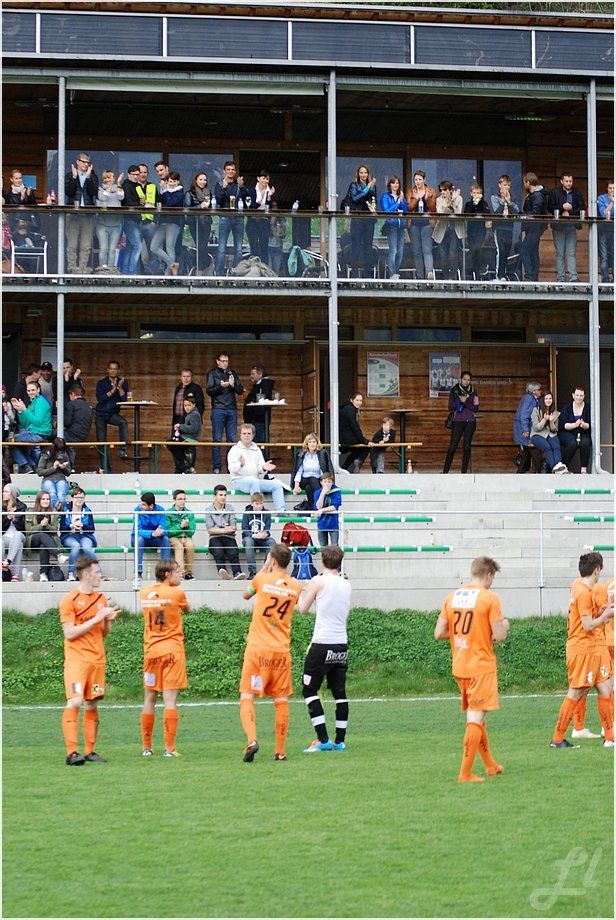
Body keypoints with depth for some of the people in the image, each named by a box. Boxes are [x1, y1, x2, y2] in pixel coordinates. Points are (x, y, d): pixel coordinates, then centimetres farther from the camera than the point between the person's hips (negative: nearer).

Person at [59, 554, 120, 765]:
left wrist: (108, 620, 0)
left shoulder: (101, 599, 15)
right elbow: (69, 633, -12)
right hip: (76, 659, -6)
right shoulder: (69, 600, -6)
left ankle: (89, 751, 13)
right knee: (75, 702, -16)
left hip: (97, 659, 6)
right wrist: (96, 619, -13)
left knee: (92, 704, 7)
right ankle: (72, 752, -18)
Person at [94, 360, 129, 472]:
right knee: (101, 442, 0)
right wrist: (112, 390, -22)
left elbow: (124, 400, -8)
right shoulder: (101, 383, 1)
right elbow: (99, 399, -13)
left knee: (123, 422, -34)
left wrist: (120, 387, -20)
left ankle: (123, 450, -36)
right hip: (101, 414, 0)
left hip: (113, 414, 0)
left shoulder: (123, 382, 2)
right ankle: (105, 469, 8)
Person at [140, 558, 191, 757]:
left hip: (151, 650, 4)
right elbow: (187, 610, 12)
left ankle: (147, 747, 15)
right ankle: (169, 748, -9)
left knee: (149, 700, 11)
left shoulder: (144, 593, 4)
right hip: (173, 649, -4)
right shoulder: (177, 593, -8)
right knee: (170, 700, -5)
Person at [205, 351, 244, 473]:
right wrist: (220, 386, -20)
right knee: (217, 439, -4)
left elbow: (241, 390, 11)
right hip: (218, 409, -3)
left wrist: (233, 385, -9)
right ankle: (217, 467, -1)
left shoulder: (232, 373, 14)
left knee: (232, 439, 2)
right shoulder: (212, 373, 5)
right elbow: (209, 391, -3)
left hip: (232, 409, 3)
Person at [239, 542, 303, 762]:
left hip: (258, 648, -3)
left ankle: (251, 739, -21)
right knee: (281, 700, 8)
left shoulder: (262, 579, -6)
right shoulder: (295, 587, 3)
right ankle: (280, 750, 8)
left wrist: (264, 569, 19)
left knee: (247, 696, 0)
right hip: (282, 651, 3)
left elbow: (246, 594, 15)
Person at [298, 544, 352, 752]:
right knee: (339, 692, 9)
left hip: (322, 644, -6)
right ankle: (339, 740, 9)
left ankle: (323, 739, -8)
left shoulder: (318, 581, -5)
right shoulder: (347, 584, 12)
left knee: (309, 690, 1)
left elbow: (303, 609, 3)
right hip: (342, 644, 6)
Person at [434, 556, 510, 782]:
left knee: (476, 715, 18)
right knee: (476, 718, -5)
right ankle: (465, 773, -9)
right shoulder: (490, 598, -11)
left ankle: (490, 765, 31)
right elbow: (499, 636, -14)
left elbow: (439, 633, 5)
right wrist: (505, 626, 7)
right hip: (482, 666, -7)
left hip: (459, 667, 7)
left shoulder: (452, 597, 6)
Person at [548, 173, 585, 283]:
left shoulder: (577, 194, 12)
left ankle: (573, 278, -5)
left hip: (572, 226, 1)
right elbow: (550, 207, -1)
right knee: (560, 253, 1)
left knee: (571, 253, -3)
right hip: (558, 226, -1)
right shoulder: (554, 193, 7)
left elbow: (582, 209, 5)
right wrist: (562, 207, -14)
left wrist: (570, 213, -8)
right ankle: (561, 278, 4)